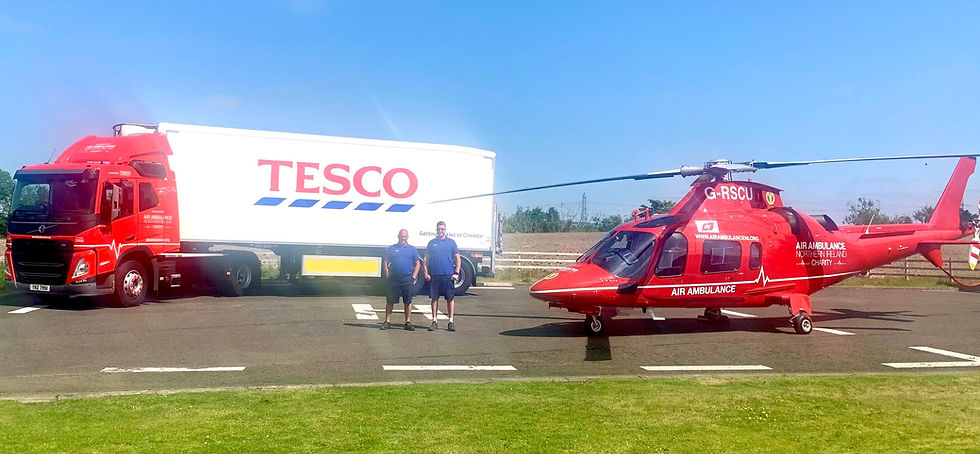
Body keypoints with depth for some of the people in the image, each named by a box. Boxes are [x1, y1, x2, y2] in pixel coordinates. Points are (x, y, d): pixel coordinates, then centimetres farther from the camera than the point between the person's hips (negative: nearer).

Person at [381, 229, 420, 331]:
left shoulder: (412, 249, 10)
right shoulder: (391, 248, 8)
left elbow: (417, 264, 11)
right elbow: (385, 263, 9)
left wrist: (413, 277, 1)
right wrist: (388, 276, 0)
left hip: (407, 279, 0)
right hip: (394, 279, 0)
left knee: (408, 302, 3)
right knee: (390, 301, 3)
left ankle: (408, 322, 11)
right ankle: (387, 322, 10)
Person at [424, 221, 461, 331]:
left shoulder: (451, 242, 6)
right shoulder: (432, 243, 10)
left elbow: (457, 258, 6)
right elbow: (426, 259, 11)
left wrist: (456, 273, -2)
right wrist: (426, 273, 1)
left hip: (448, 275, -1)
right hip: (434, 275, 1)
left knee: (450, 298, 0)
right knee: (434, 298, 4)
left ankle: (451, 321, 8)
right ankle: (434, 321, 12)